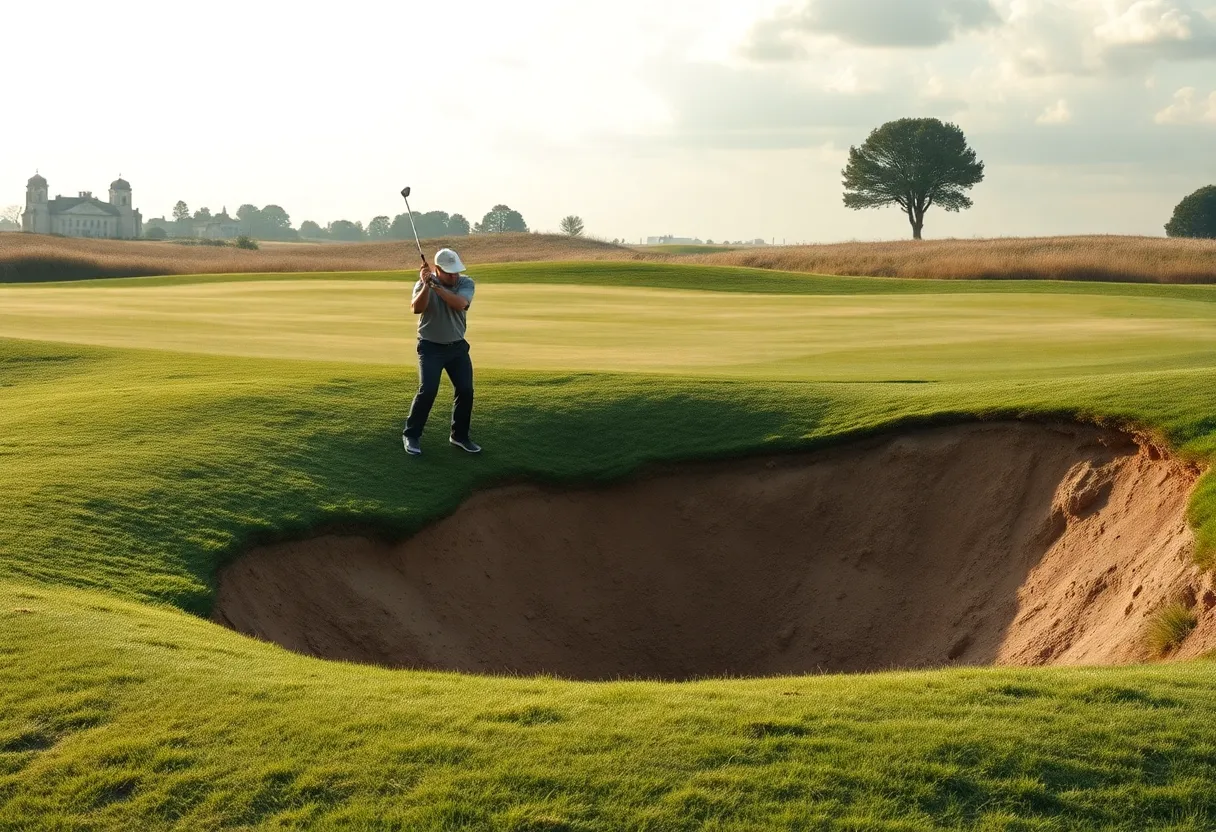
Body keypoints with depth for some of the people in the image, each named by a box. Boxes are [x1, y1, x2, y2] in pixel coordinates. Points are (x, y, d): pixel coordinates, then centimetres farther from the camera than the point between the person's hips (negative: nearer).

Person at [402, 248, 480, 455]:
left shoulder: (466, 283, -6)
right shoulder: (423, 283, -9)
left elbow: (459, 303, -26)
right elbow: (417, 308, -25)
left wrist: (436, 286, -32)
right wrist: (427, 285, -36)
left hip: (457, 346, 3)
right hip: (431, 347, -3)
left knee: (466, 390, 0)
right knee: (427, 391, -13)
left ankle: (459, 435, 18)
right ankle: (411, 435, 2)